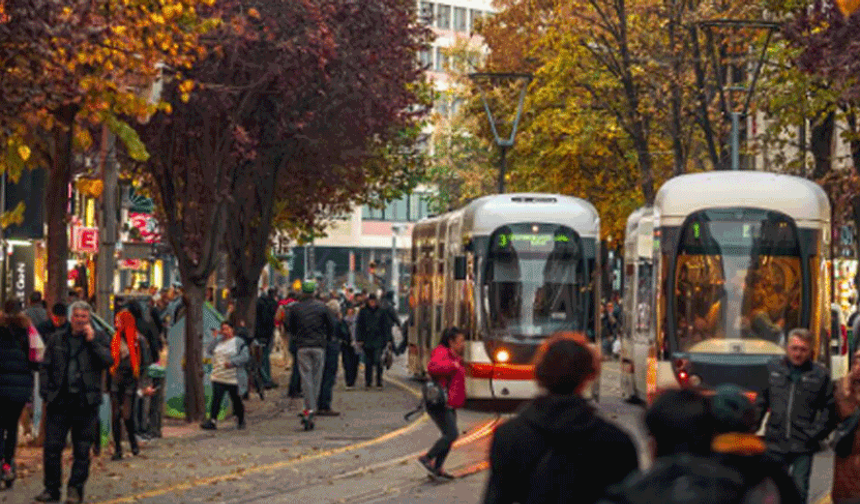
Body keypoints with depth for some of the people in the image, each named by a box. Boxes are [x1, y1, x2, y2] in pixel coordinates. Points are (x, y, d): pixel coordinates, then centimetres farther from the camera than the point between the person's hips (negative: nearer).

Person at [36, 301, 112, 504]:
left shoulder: (99, 338, 7)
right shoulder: (57, 339, 12)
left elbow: (108, 361, -8)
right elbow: (45, 367, 13)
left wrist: (92, 341, -11)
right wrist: (46, 393, 2)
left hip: (86, 401, -1)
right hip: (59, 400, 2)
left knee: (82, 449, 2)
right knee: (52, 446, -2)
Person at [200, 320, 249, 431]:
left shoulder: (239, 342, -3)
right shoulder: (218, 342, 13)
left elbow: (245, 356, -11)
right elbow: (209, 351, 2)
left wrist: (232, 362, -22)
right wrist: (217, 338, -3)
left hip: (234, 379, -4)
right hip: (218, 378, 4)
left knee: (236, 401, 7)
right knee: (216, 399, -7)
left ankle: (241, 421, 25)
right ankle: (212, 421, -10)